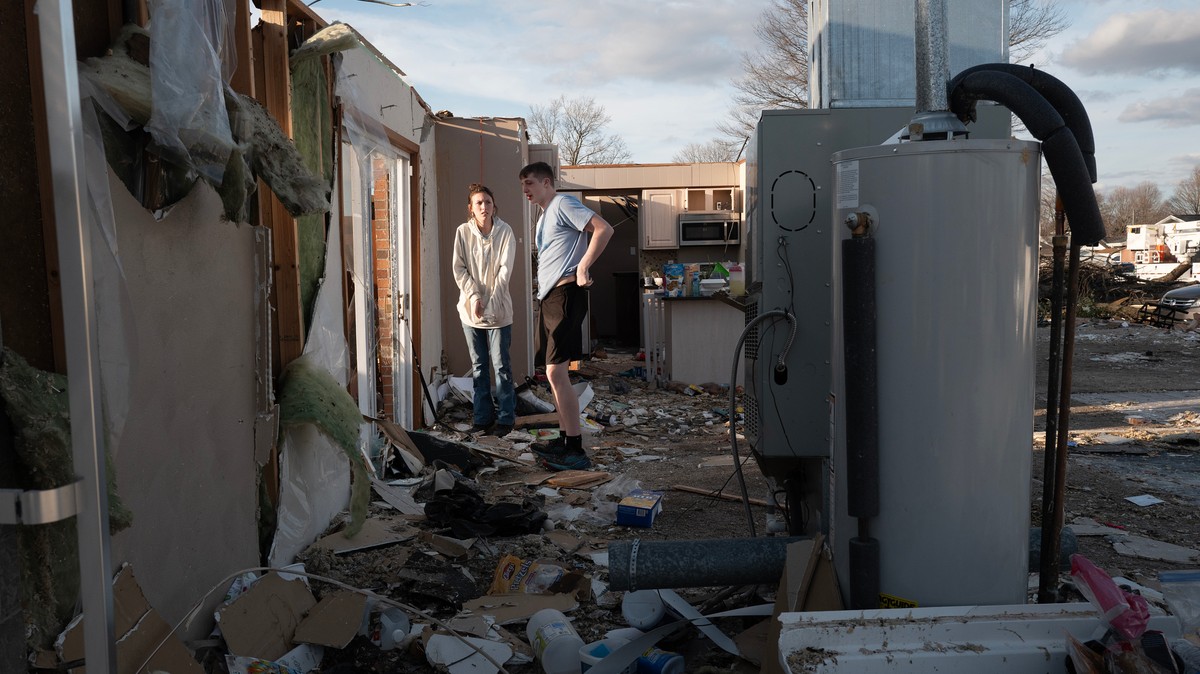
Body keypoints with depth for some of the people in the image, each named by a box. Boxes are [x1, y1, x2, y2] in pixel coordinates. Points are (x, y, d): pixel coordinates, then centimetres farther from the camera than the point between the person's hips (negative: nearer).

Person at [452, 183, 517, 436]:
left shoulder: (505, 232, -7)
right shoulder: (463, 232, -1)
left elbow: (505, 270, -10)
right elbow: (459, 269, -1)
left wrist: (491, 303, -16)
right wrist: (474, 296, -13)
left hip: (498, 310, -2)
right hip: (471, 308, 2)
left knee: (501, 366, 0)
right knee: (478, 366, 10)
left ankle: (505, 417, 9)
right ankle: (482, 416, 19)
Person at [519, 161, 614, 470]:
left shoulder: (563, 204, -5)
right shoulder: (544, 218, 25)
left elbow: (604, 229, -17)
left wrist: (583, 267, -18)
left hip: (565, 292, -11)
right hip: (548, 296, 11)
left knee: (556, 371, -14)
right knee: (555, 372, 12)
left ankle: (576, 450, -12)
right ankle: (565, 439, 20)